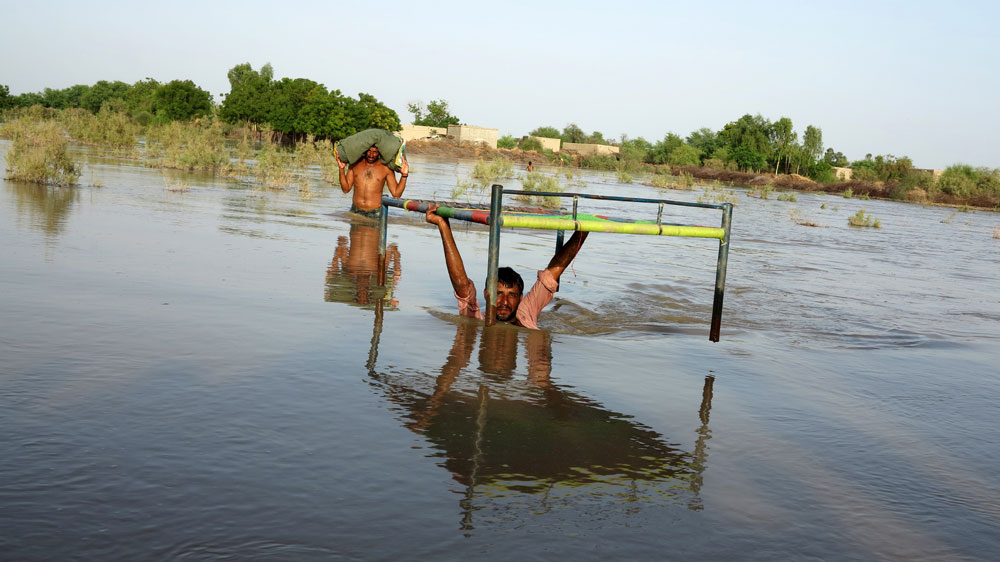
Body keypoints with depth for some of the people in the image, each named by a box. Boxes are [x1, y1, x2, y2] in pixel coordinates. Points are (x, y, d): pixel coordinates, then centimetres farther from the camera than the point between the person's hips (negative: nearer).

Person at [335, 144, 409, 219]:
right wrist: (342, 168, -5)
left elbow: (396, 193, -3)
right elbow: (346, 189, 5)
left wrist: (404, 175, -16)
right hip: (356, 211, 3)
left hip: (375, 213, -3)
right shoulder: (355, 164, 5)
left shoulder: (385, 168, -3)